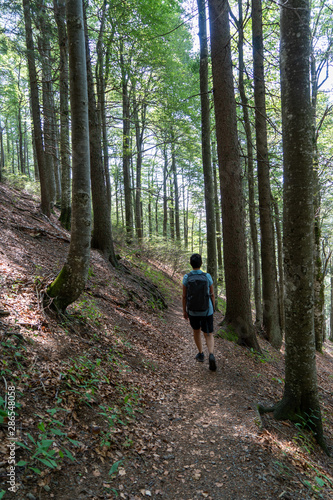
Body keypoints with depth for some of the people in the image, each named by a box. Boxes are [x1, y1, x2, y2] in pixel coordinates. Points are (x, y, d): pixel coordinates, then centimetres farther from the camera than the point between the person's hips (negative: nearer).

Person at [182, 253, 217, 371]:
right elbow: (212, 294, -2)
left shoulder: (186, 277, -10)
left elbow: (184, 296, -6)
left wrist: (184, 311, 5)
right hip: (206, 310, 0)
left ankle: (201, 354, 34)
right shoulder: (207, 276, -9)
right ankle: (211, 355, -17)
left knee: (196, 330, 25)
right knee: (208, 335, 7)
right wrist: (213, 308, 13)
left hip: (193, 311, 1)